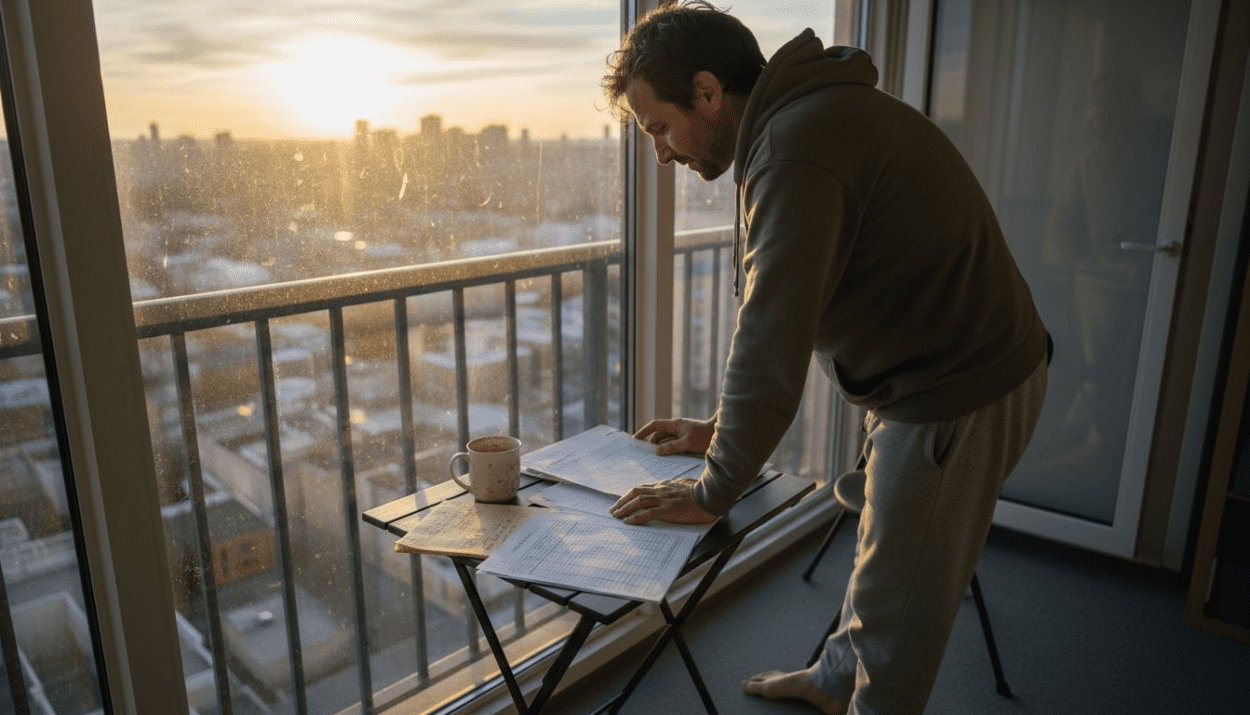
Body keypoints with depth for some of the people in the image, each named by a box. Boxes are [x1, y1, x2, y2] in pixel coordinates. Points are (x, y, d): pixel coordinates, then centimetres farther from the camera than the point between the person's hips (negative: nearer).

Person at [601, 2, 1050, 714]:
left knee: (899, 599, 9)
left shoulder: (796, 149, -26)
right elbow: (782, 313, 12)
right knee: (883, 554, 27)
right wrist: (722, 428, 10)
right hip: (949, 372, 10)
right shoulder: (807, 115, 8)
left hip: (959, 398, -10)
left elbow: (773, 342, -29)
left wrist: (714, 490, -17)